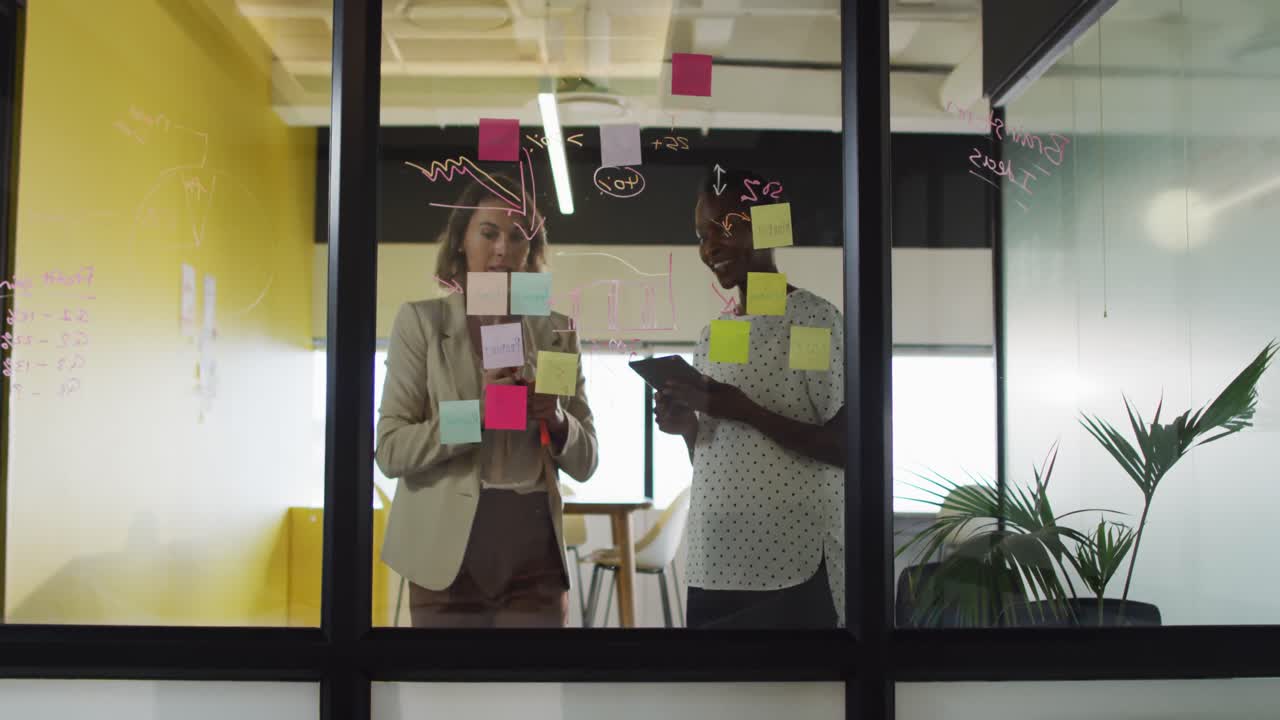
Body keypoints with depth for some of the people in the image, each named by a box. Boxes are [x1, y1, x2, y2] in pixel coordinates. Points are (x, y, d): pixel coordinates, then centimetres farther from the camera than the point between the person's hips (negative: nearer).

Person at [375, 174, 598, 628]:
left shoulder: (556, 332, 7)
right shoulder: (422, 320, 0)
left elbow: (585, 462, 8)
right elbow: (391, 450, -6)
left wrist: (557, 420, -12)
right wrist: (474, 412, -20)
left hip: (536, 556, 2)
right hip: (450, 556, -2)